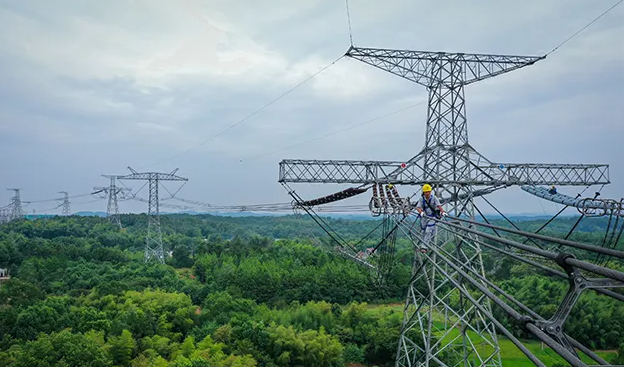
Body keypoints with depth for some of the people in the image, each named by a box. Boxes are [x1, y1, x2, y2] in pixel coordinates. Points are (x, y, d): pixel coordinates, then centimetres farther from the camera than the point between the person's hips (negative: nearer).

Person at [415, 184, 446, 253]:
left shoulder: (434, 198, -14)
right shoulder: (421, 199, -11)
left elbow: (439, 205, -24)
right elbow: (418, 207, -24)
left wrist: (443, 212, -42)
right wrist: (421, 212, -46)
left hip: (433, 217, -2)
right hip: (424, 217, 3)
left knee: (428, 231, -16)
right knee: (424, 232, 13)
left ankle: (424, 247, -14)